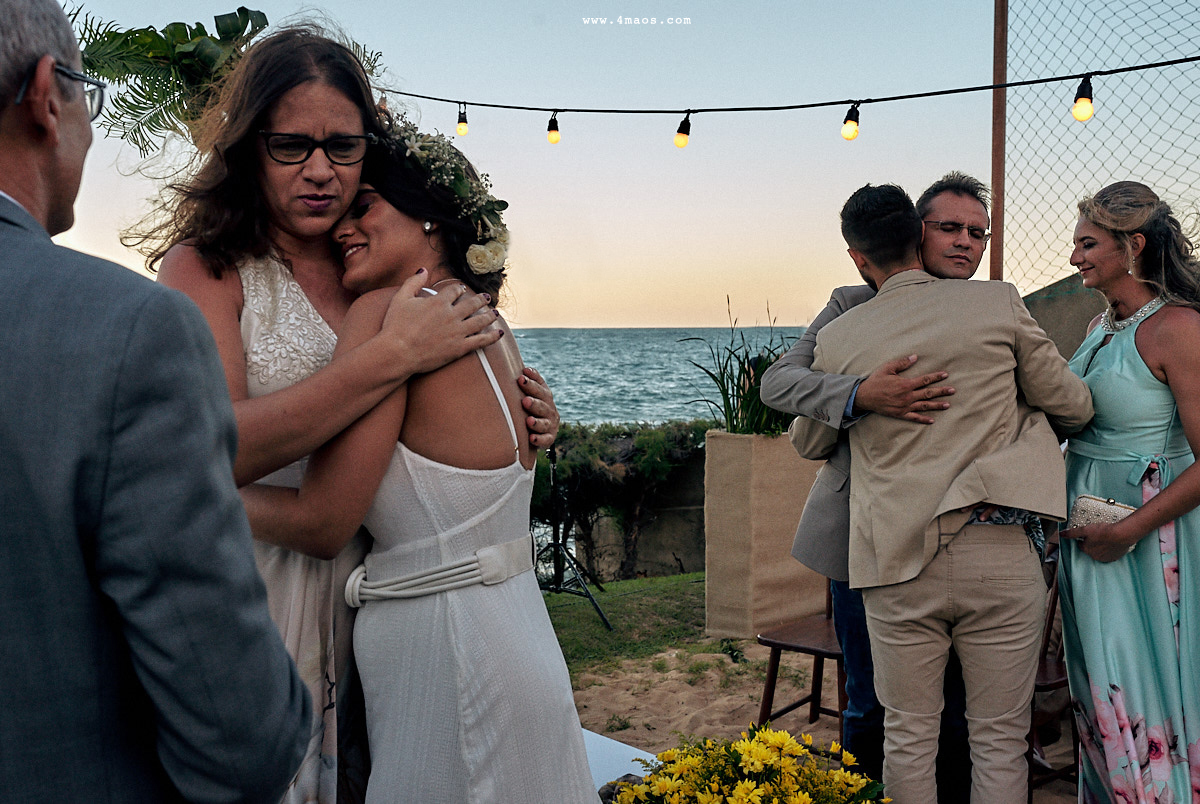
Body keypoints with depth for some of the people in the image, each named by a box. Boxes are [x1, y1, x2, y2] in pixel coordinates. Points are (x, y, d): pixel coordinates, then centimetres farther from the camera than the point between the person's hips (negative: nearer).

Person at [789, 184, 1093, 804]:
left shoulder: (838, 338, 3)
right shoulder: (1000, 303, 0)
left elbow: (809, 444, 18)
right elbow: (1074, 406, 8)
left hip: (899, 562, 1)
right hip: (1001, 555, 0)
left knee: (907, 736, 13)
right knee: (999, 740, 11)